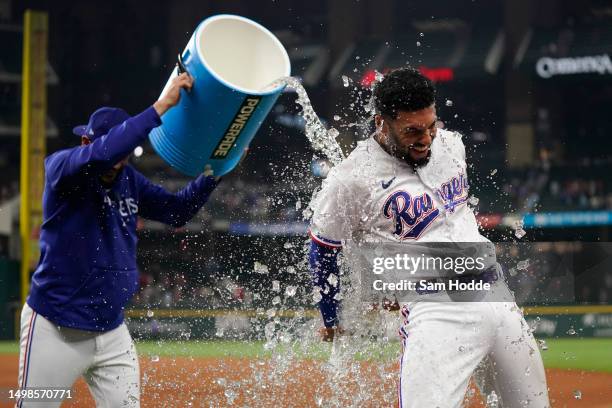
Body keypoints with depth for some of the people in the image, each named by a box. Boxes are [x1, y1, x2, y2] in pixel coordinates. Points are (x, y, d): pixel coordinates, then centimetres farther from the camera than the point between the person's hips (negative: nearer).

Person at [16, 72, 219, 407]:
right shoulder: (60, 166, -13)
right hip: (55, 331, -6)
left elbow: (178, 211, 12)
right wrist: (161, 106, -34)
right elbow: (102, 154, -33)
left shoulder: (129, 181, 7)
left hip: (112, 333, 6)